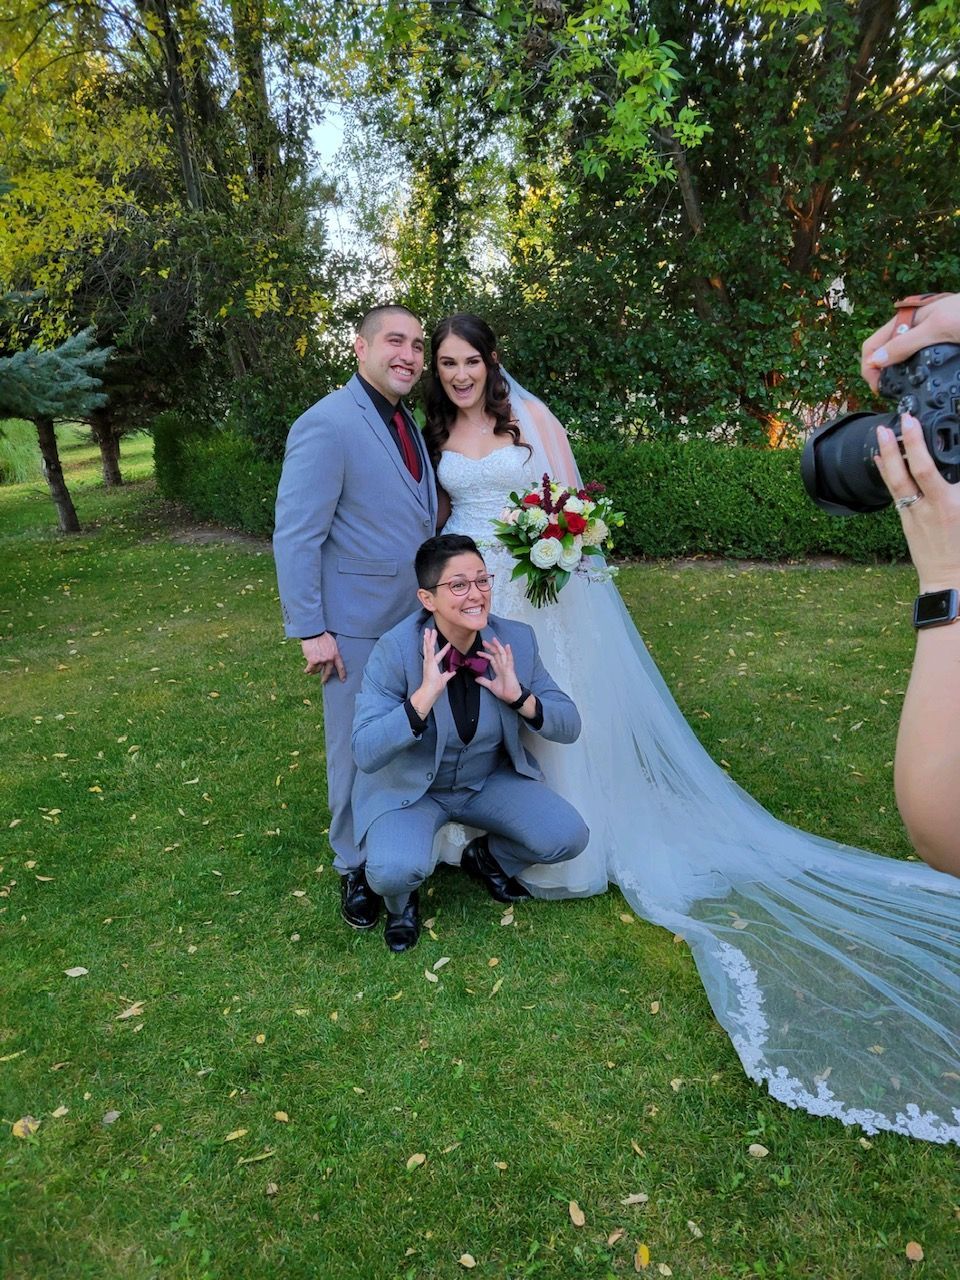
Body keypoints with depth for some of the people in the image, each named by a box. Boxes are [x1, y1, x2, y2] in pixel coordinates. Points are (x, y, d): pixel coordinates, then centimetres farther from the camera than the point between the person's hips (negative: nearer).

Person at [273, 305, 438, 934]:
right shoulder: (326, 424, -16)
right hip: (359, 626, -7)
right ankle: (356, 866, 29)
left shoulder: (409, 423, 11)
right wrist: (310, 629, -19)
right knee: (359, 750, 8)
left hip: (418, 615, 7)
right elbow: (295, 536, -18)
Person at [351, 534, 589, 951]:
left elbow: (570, 727, -6)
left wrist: (518, 697, -25)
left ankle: (489, 857, 17)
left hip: (491, 779, 4)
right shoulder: (394, 650, -23)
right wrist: (425, 696, -38)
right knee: (393, 870, -31)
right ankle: (401, 900, 10)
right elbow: (365, 754, -26)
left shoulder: (516, 640, -13)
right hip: (410, 788, -3)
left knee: (569, 837, -16)